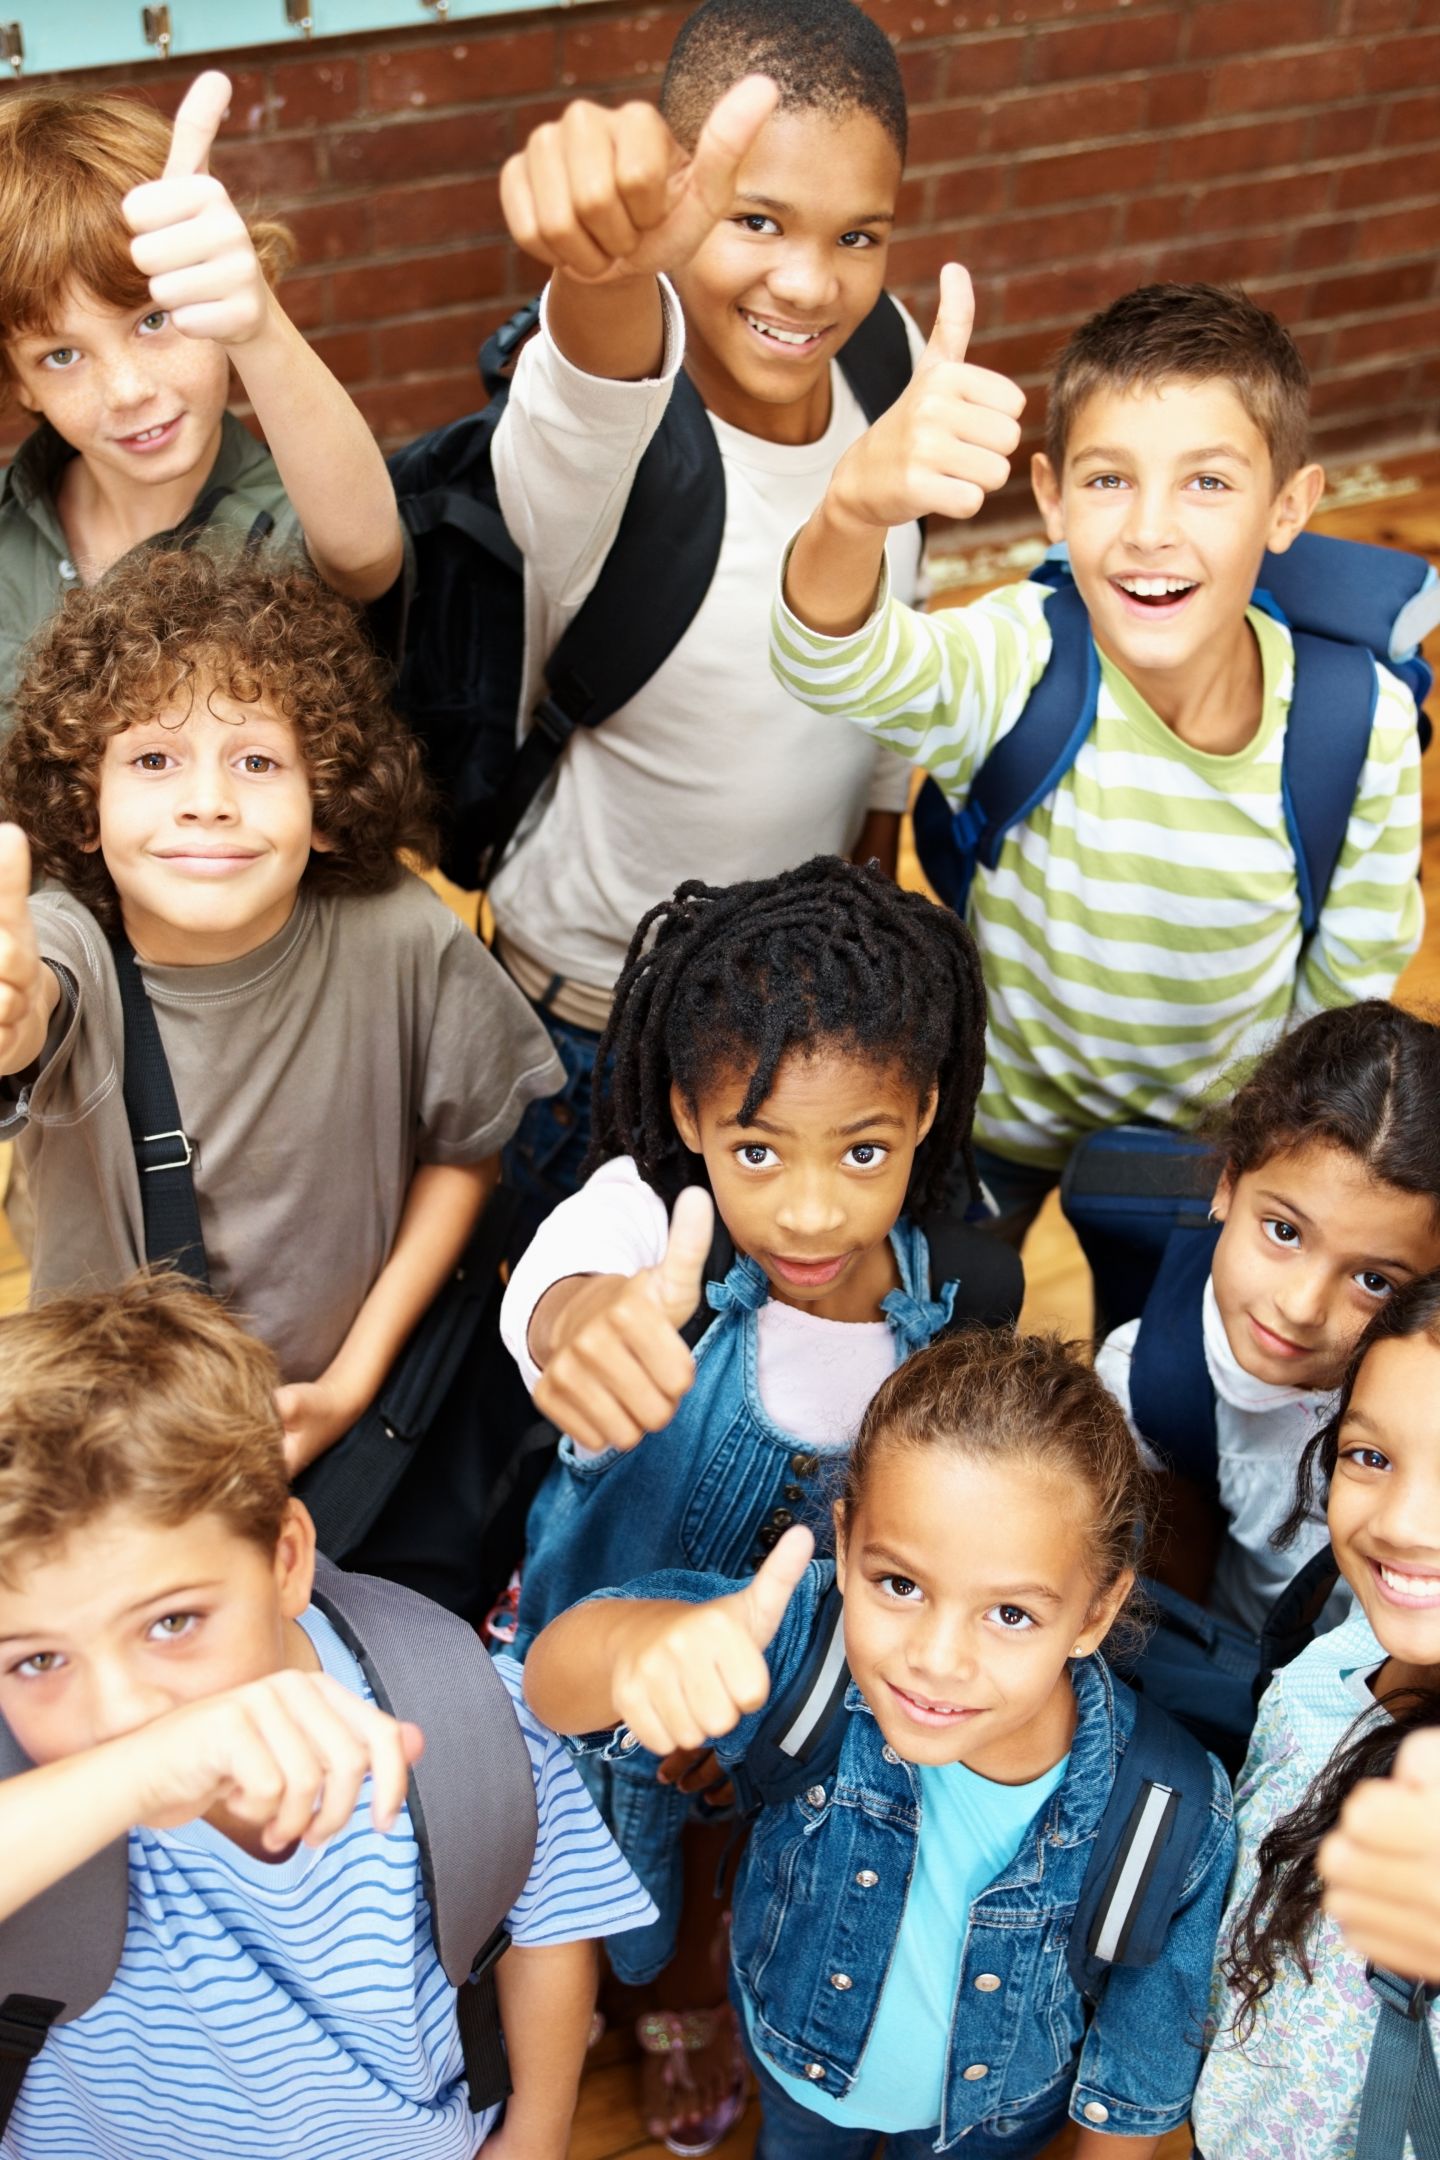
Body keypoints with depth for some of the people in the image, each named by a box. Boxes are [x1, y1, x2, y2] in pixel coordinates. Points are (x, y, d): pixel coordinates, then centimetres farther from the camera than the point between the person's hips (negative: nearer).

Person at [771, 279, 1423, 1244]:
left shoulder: (1363, 722, -24)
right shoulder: (1017, 666, -32)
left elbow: (1354, 970, -7)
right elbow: (833, 662, -55)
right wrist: (859, 504, -75)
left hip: (1215, 1137, 1)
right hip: (999, 1120, -1)